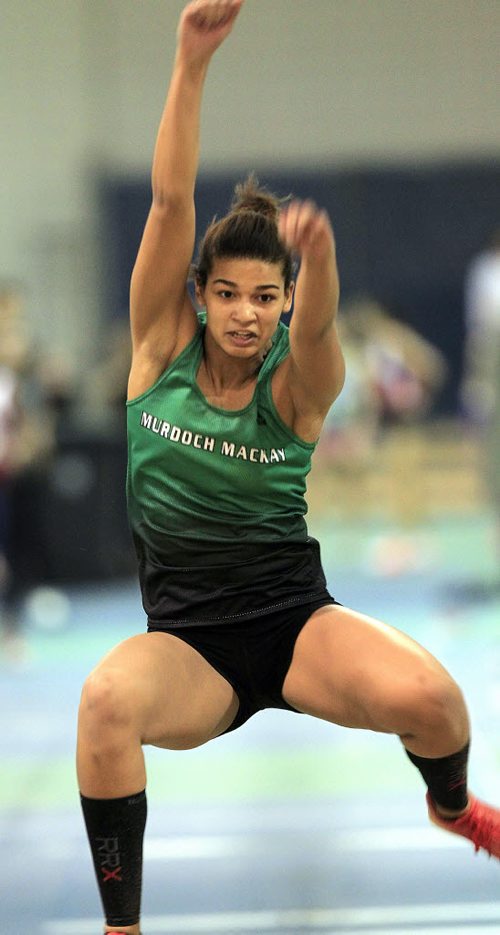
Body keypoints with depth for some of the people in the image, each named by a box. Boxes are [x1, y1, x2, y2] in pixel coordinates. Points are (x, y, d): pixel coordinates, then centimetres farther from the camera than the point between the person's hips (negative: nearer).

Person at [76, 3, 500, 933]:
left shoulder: (297, 383, -5)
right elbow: (170, 201, -13)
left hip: (292, 618, 0)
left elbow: (316, 323, -29)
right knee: (106, 703, -36)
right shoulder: (162, 349, -1)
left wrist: (318, 252, -54)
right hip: (186, 638, 0)